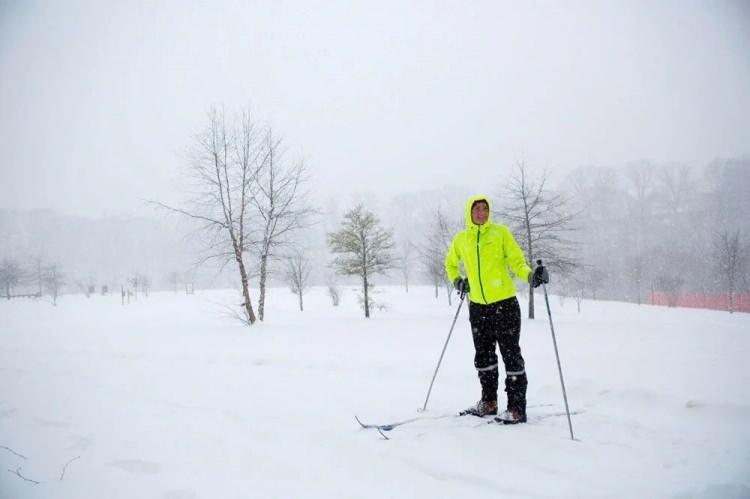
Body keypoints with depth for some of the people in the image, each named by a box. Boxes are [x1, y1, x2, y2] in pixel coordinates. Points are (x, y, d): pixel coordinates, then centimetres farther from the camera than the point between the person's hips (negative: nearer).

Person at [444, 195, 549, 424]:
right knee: (483, 355, 13)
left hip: (504, 303, -4)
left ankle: (517, 408, 5)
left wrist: (530, 275, -27)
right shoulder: (461, 239, 8)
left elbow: (517, 261, -8)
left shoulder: (500, 232, -1)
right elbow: (450, 263, 25)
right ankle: (488, 402, 27)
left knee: (511, 355, -2)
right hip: (478, 306, 4)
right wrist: (457, 281, 9)